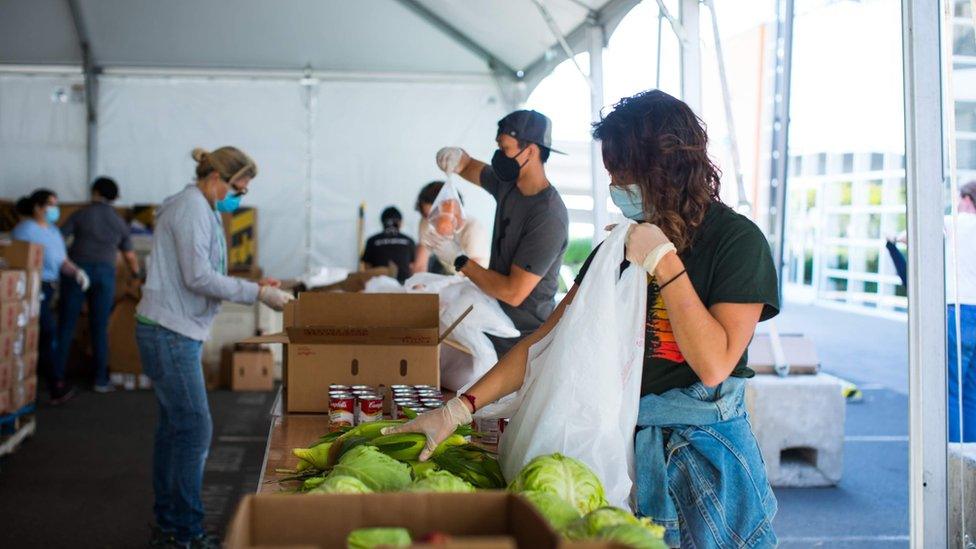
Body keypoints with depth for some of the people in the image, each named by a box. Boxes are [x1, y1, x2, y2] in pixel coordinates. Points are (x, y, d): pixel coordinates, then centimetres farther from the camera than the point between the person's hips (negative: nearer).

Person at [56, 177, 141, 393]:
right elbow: (130, 256, 19)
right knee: (100, 328, 5)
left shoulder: (81, 215, 4)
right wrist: (136, 275, 37)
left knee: (66, 325, 4)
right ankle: (101, 380, 6)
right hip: (104, 272, 2)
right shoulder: (119, 222, 12)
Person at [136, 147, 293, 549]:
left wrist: (253, 286, 9)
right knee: (195, 429, -8)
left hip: (174, 333, 11)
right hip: (170, 333, -11)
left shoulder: (201, 210, 18)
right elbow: (198, 277, -20)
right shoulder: (192, 207, -13)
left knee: (174, 427, 14)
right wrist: (257, 293, -16)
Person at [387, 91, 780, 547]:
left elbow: (714, 365, -19)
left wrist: (665, 263, -20)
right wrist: (460, 408, -4)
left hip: (700, 453, -5)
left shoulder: (736, 240, -10)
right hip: (621, 442, 5)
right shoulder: (621, 245, 6)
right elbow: (551, 338, 3)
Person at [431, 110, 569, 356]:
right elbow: (471, 168, 22)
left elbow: (513, 293, -25)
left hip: (525, 339, -8)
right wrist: (456, 156, -3)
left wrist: (459, 260, -16)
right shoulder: (508, 185, 1)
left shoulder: (548, 217, -24)